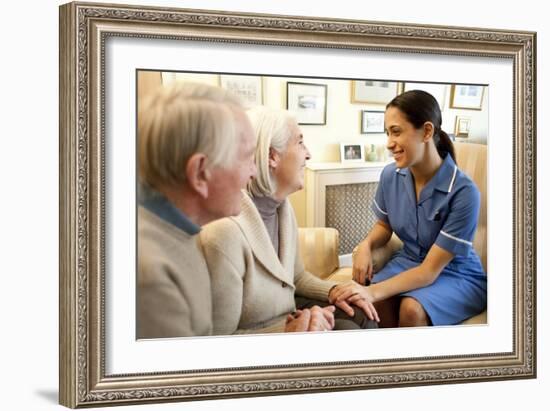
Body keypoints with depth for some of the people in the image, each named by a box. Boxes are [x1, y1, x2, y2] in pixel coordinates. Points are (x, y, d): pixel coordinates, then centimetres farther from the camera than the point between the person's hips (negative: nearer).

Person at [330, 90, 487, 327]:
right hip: (409, 262, 4)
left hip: (457, 275, -4)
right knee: (374, 304, -27)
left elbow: (430, 270, -25)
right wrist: (366, 245, -11)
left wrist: (374, 291, -37)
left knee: (411, 308, -33)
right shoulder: (391, 175, -9)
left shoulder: (463, 192, -26)